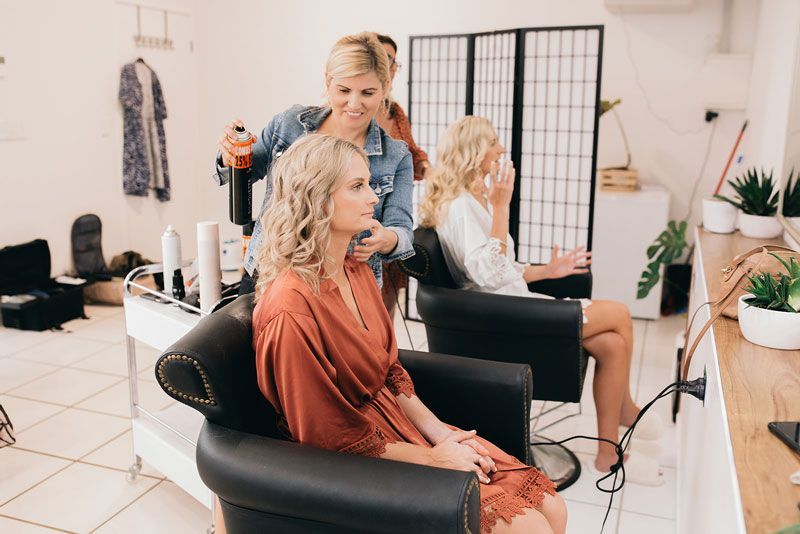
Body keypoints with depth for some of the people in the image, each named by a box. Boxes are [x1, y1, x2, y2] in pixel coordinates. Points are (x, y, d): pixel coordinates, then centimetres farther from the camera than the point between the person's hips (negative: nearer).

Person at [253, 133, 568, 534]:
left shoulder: (357, 272, 3)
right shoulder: (291, 307, -25)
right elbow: (329, 436, -19)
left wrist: (438, 430, -2)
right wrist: (432, 458, -12)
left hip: (402, 424, 8)